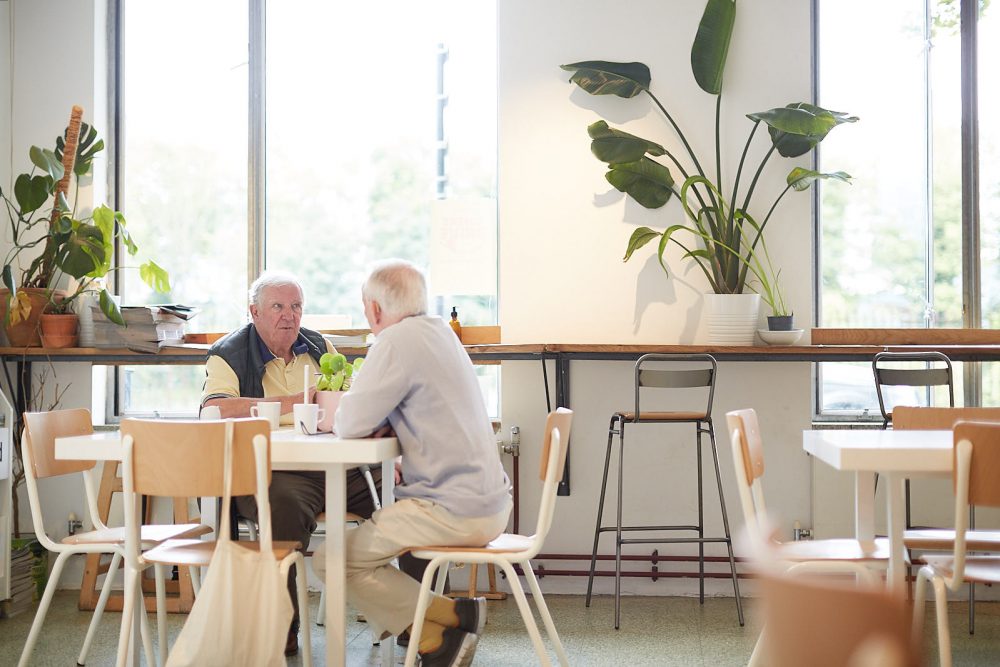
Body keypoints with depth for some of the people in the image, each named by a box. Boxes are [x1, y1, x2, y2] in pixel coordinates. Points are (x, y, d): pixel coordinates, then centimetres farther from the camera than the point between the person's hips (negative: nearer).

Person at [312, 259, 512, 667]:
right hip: (488, 501, 10)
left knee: (332, 560, -8)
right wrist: (378, 419, 6)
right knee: (368, 530, 25)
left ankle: (451, 616, -5)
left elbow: (350, 424, -15)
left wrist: (346, 409, 8)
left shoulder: (399, 340, -14)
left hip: (455, 511, -10)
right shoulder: (439, 331, 15)